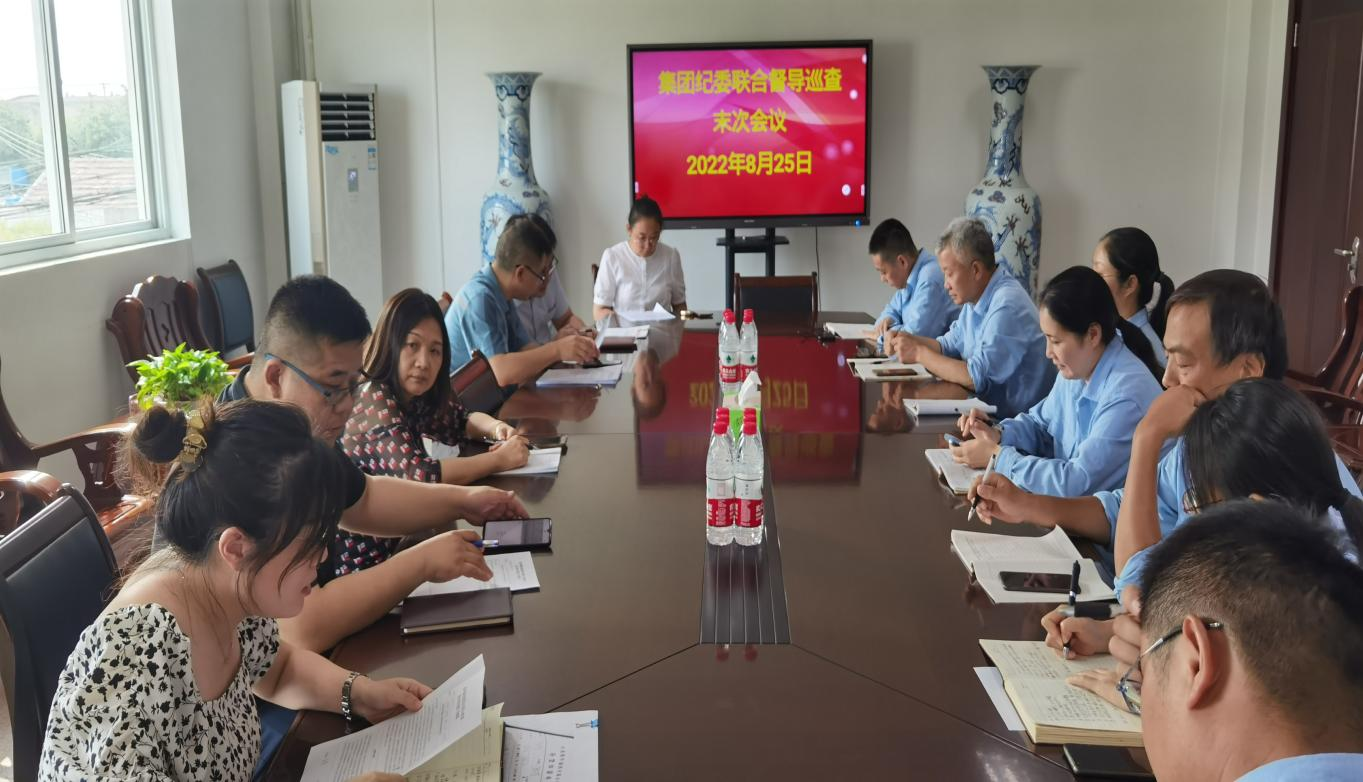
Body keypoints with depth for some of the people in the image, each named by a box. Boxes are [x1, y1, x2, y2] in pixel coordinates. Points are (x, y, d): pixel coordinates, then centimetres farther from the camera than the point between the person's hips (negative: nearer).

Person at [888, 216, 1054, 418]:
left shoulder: (1007, 306, -22)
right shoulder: (976, 297, 7)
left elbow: (977, 377, -25)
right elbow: (950, 345, 19)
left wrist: (919, 353, -17)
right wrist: (909, 340, 2)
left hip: (1015, 419, -8)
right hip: (989, 409, 8)